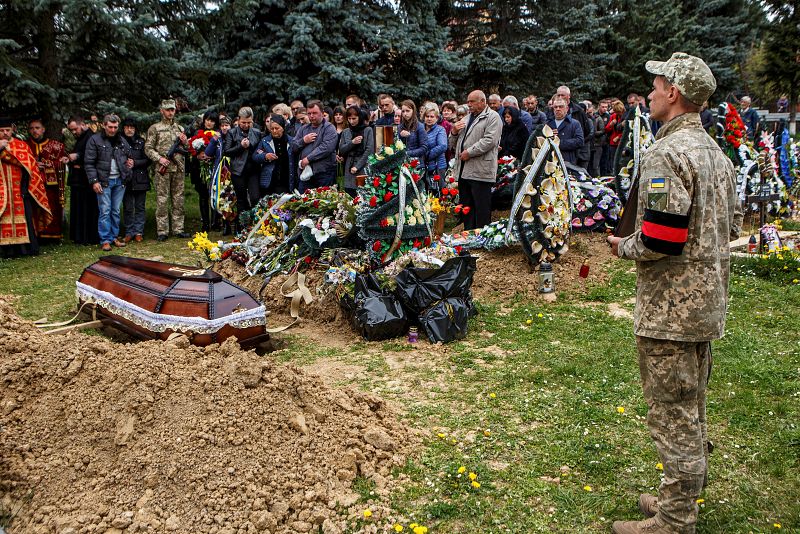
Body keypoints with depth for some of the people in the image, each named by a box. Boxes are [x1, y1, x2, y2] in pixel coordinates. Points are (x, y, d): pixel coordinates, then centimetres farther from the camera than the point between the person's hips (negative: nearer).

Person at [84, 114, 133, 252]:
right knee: (105, 211, -5)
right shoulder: (95, 140, -3)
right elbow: (89, 163, -5)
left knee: (116, 211, 10)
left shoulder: (122, 141, 12)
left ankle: (114, 237, 18)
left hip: (120, 181, 4)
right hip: (104, 181, -4)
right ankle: (105, 240, 0)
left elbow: (128, 156, 28)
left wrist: (129, 162, 5)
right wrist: (94, 181, -12)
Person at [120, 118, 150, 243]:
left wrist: (134, 163, -11)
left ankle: (138, 232, 10)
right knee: (127, 208, 3)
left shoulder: (141, 142, 5)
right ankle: (129, 232, 11)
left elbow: (147, 160, 1)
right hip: (126, 180, 0)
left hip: (140, 179, 0)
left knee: (140, 207, 4)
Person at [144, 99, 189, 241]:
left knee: (178, 199, 7)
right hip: (163, 169, -4)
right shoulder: (155, 128, 4)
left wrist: (185, 141, 0)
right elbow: (148, 148, -1)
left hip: (178, 168, 4)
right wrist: (159, 158, -15)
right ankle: (162, 231, 0)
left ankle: (178, 229, 13)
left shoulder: (180, 128, 16)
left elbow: (187, 149, 22)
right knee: (162, 200, -3)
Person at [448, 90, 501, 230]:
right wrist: (454, 132, 5)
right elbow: (453, 144, 26)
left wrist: (469, 152, -16)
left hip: (480, 172, -8)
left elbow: (490, 140, -16)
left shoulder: (492, 117, -2)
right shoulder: (466, 119, 23)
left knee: (482, 211, -5)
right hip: (463, 171, 8)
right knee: (466, 208, 13)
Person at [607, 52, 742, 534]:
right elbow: (731, 227, 16)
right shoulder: (717, 152, 12)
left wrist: (622, 247, -7)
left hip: (670, 308, -10)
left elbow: (659, 241, -25)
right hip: (708, 302, 10)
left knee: (673, 417, 1)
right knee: (692, 411, 19)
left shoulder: (667, 153, -19)